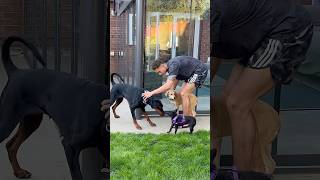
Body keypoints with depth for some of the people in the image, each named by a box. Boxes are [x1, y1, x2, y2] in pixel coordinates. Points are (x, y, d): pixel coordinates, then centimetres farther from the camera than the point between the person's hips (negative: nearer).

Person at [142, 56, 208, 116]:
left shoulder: (173, 66, -27)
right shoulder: (170, 66, 3)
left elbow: (168, 86, -35)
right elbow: (173, 86, 9)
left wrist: (151, 93, -33)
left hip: (200, 71, -10)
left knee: (184, 94, -15)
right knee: (181, 94, 9)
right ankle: (190, 117, 17)